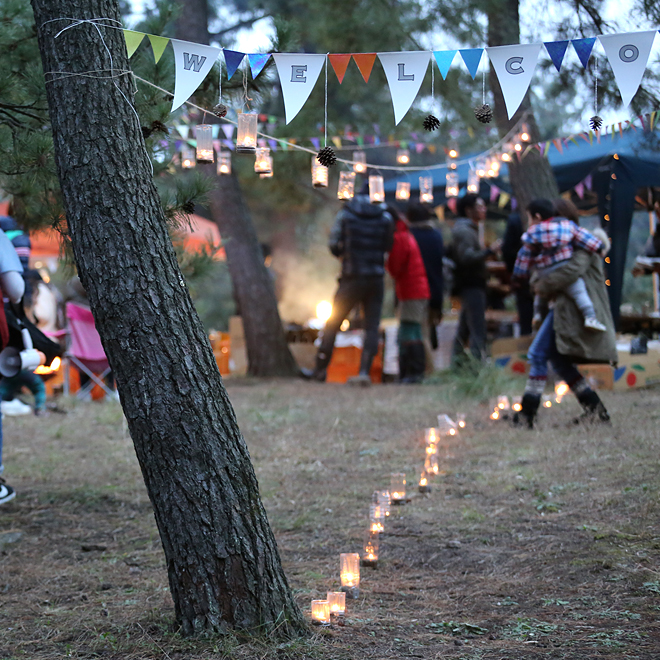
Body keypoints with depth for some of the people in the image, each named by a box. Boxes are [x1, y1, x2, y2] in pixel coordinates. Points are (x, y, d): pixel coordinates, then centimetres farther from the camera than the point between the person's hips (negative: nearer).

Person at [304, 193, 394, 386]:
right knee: (372, 327, 4)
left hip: (352, 277, -1)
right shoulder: (386, 218, 1)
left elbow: (334, 245, -4)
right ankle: (364, 372, -7)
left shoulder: (345, 215, -3)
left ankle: (320, 370, 14)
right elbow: (388, 246, 7)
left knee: (333, 323, 9)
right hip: (377, 279, 1)